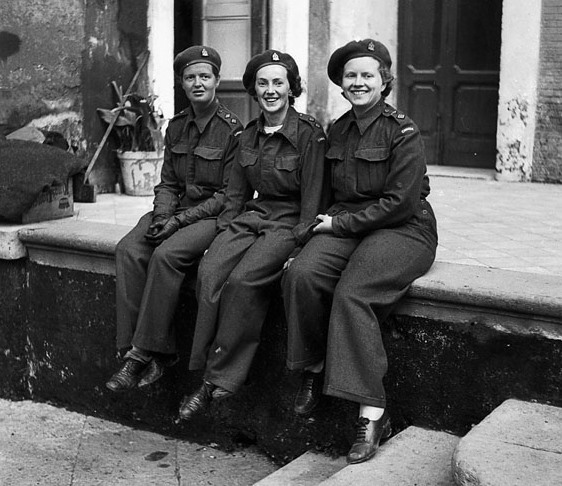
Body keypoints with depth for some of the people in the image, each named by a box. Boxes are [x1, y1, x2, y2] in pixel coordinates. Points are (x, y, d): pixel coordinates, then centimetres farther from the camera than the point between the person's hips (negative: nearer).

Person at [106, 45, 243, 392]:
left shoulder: (232, 129, -7)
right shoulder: (177, 126, 13)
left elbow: (228, 195, -10)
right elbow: (168, 182, 15)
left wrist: (180, 220, -17)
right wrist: (162, 215, -6)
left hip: (213, 216, -6)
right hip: (175, 212, 6)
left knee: (166, 255, -31)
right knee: (128, 250, -21)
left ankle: (145, 352, -21)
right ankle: (154, 351, -22)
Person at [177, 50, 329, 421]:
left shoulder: (309, 134, -6)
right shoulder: (249, 135, 14)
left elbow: (313, 198, -8)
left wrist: (298, 248, -16)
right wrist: (224, 234, 4)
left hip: (290, 223, -5)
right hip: (252, 216, 6)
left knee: (242, 280, -30)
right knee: (209, 274, -23)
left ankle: (219, 381, -19)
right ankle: (208, 374, -20)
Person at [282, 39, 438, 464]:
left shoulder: (403, 132, -7)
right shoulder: (338, 131, 13)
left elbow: (400, 202, -13)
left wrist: (342, 223, -12)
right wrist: (329, 220, 3)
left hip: (402, 229, -5)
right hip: (345, 225, 6)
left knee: (352, 293, -31)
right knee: (301, 274, -25)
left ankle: (373, 414, -26)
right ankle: (314, 368, -5)